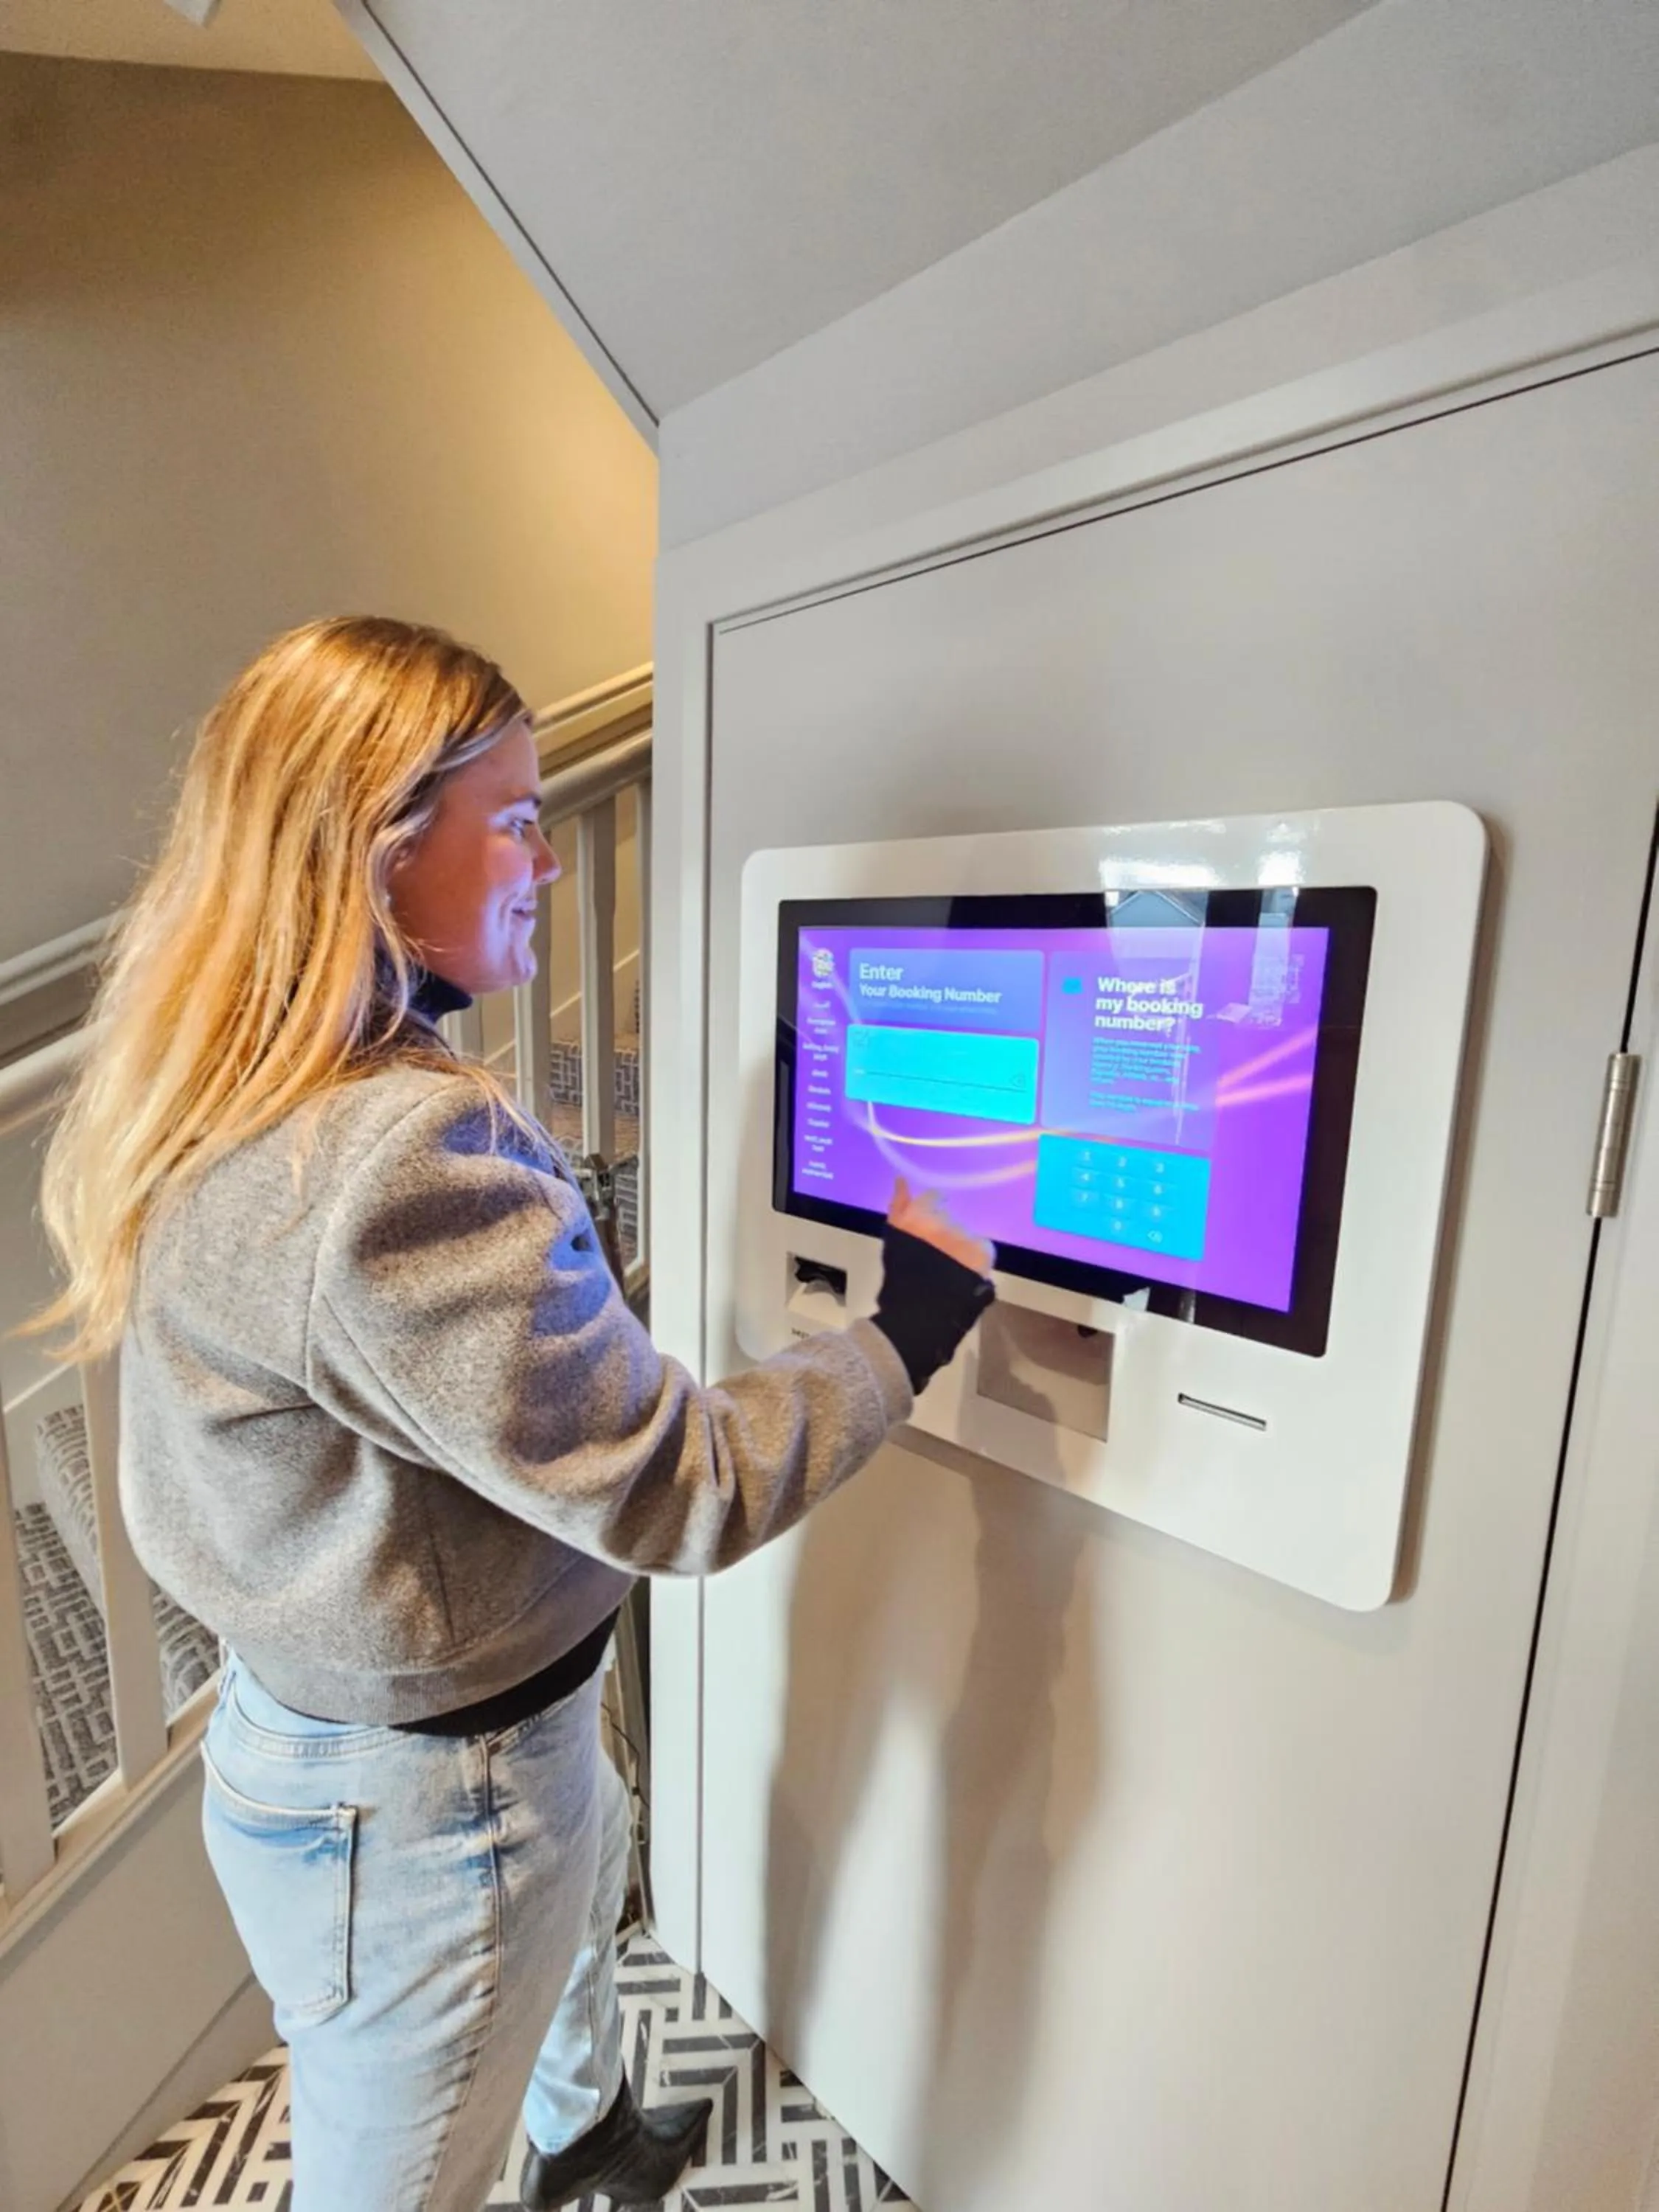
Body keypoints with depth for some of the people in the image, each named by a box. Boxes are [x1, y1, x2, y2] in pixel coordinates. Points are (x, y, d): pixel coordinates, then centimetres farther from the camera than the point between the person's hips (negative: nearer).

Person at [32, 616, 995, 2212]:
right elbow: (674, 1496, -29)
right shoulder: (400, 1157, -36)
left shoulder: (236, 1103, -4)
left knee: (588, 1852, 35)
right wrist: (916, 1317, -17)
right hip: (420, 1800, -9)